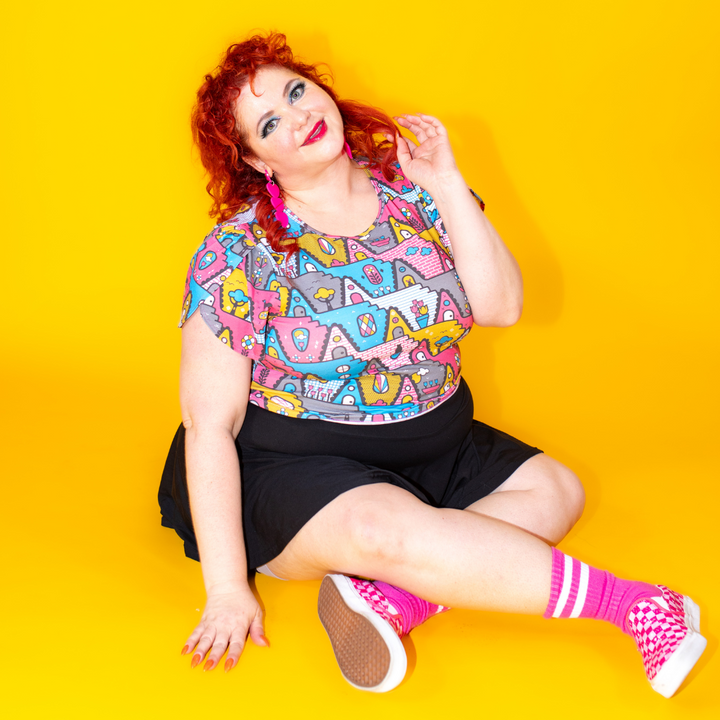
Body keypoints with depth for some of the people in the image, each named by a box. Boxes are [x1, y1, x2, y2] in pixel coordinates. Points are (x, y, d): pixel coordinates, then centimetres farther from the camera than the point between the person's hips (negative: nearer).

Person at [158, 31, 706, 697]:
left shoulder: (413, 193, 0)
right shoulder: (238, 253, -13)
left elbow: (500, 307, -9)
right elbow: (209, 425, -14)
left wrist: (447, 185, -14)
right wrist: (226, 588, -17)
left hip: (432, 450, 6)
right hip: (293, 467, -6)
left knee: (554, 488, -8)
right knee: (392, 529, -34)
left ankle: (388, 600, -28)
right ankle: (630, 602, -22)